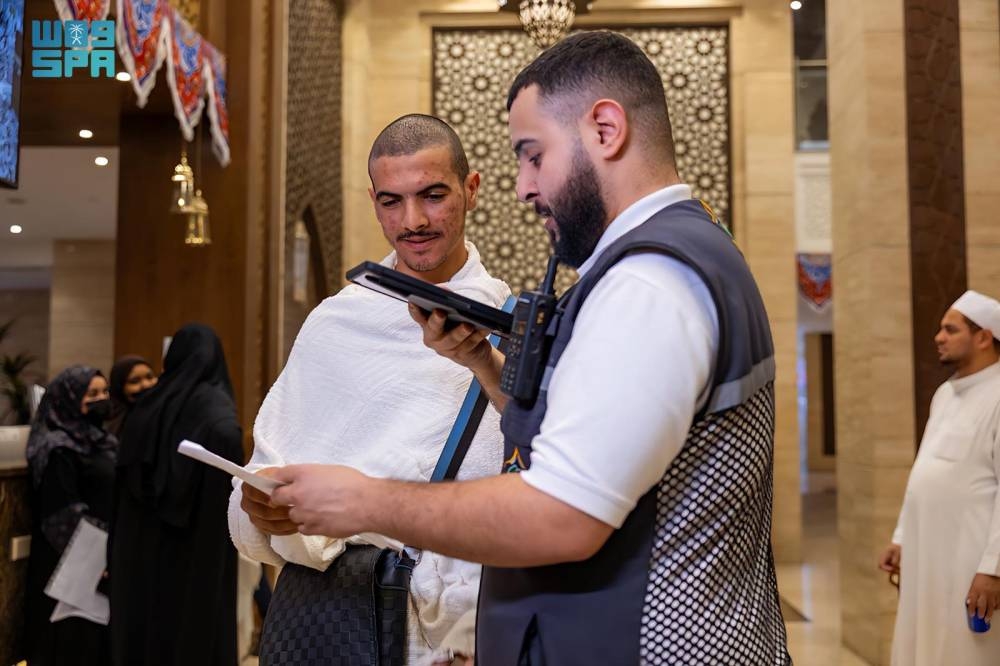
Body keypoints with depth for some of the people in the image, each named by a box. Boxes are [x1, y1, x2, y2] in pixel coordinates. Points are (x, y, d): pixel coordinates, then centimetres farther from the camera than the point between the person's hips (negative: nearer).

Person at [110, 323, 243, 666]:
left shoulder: (147, 406, 8)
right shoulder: (217, 406, -7)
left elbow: (124, 481, 9)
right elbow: (226, 440, -27)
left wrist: (120, 551, 15)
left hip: (142, 542, 5)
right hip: (199, 544, -5)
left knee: (144, 620, 13)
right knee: (199, 623, 2)